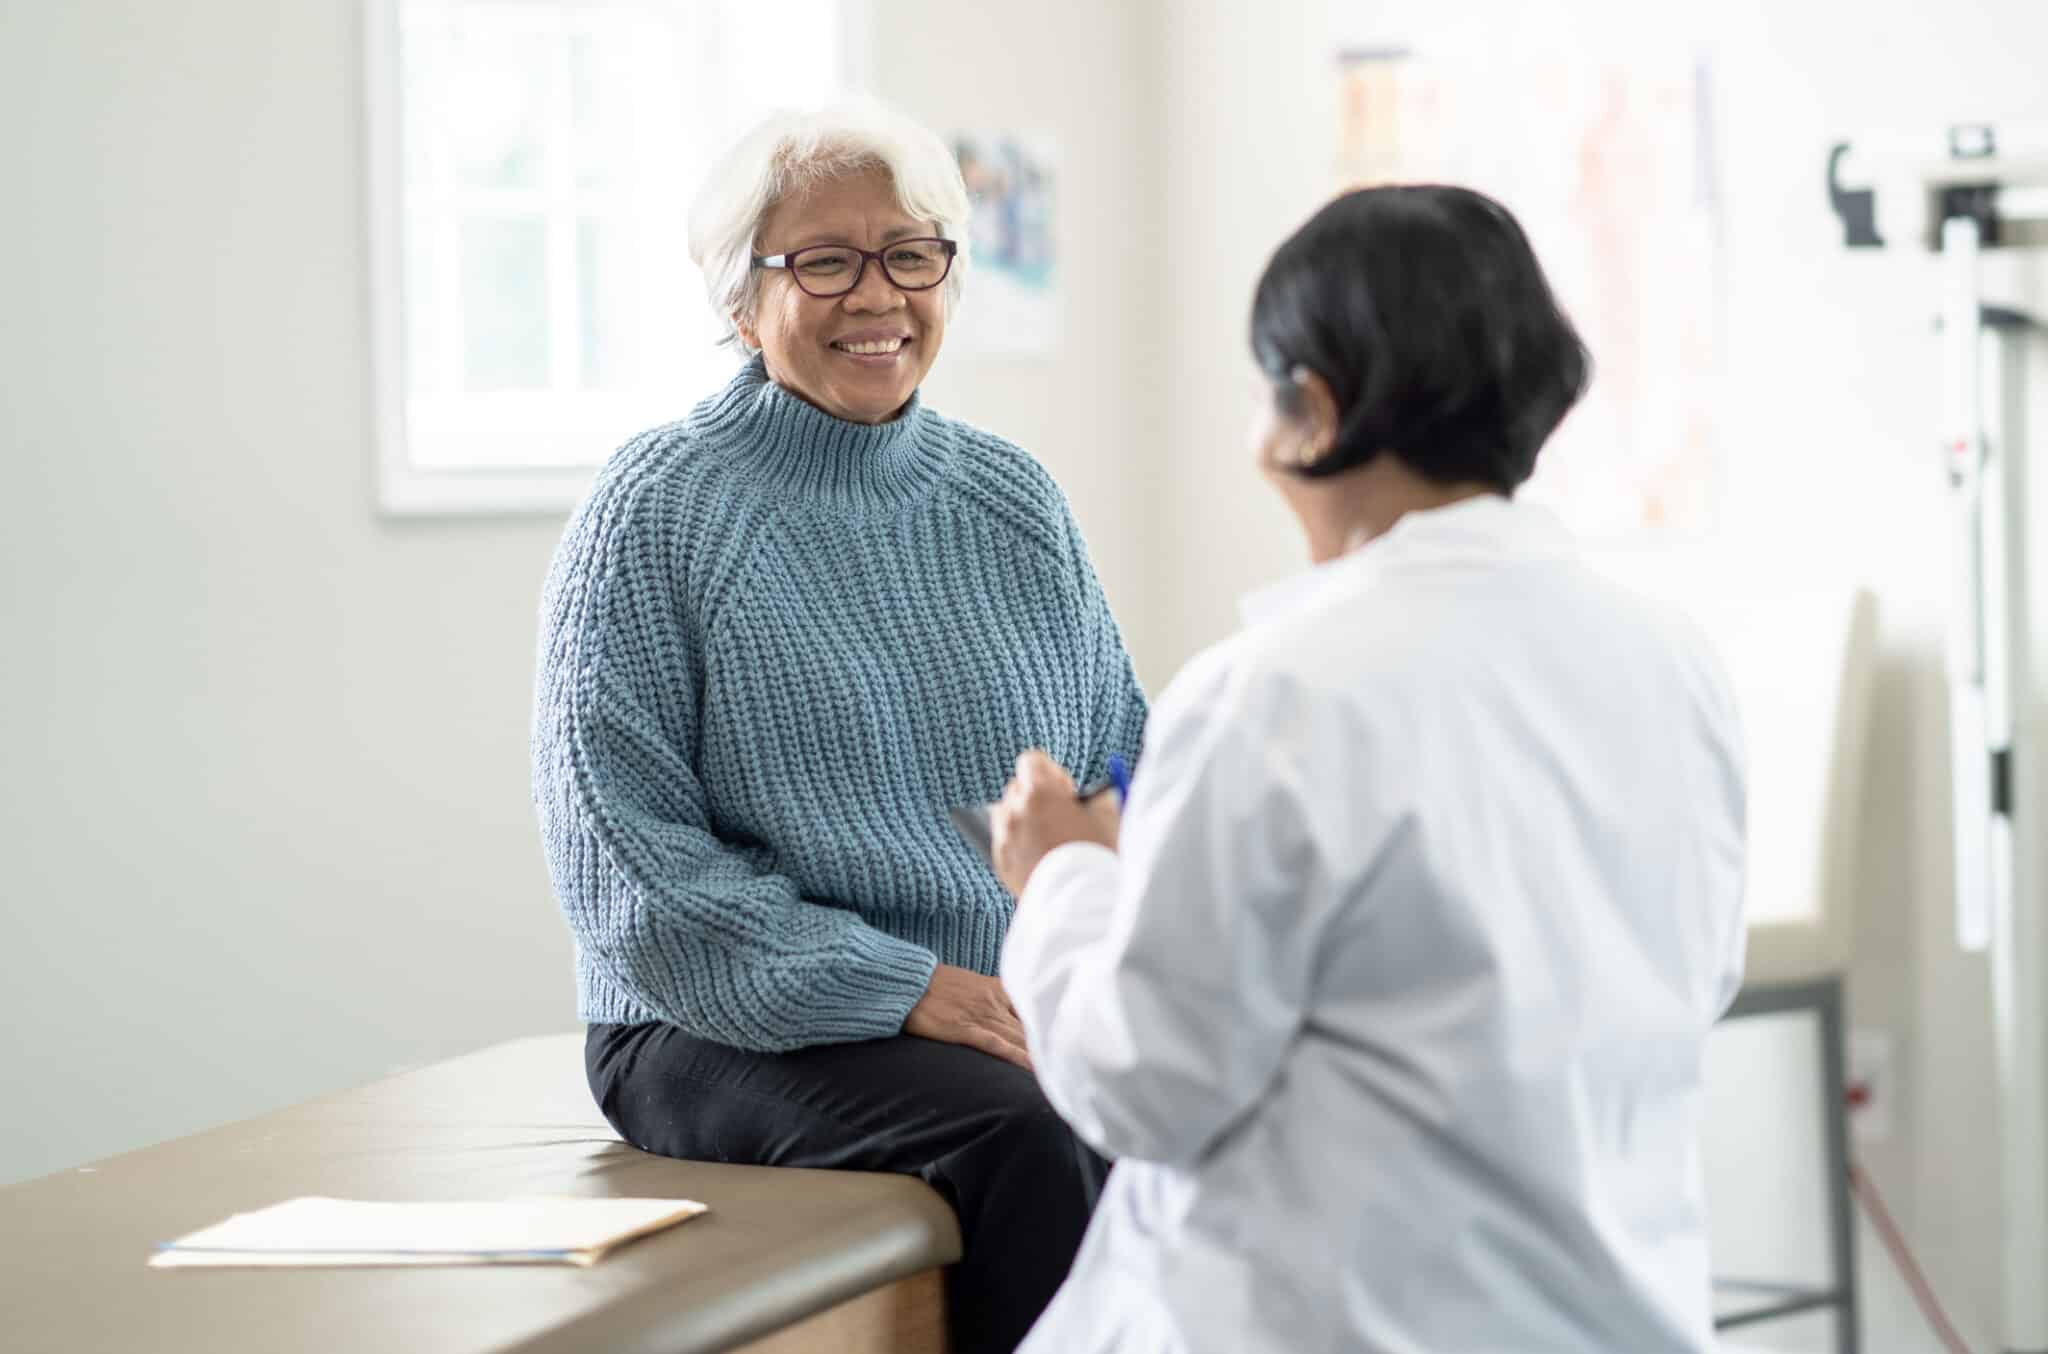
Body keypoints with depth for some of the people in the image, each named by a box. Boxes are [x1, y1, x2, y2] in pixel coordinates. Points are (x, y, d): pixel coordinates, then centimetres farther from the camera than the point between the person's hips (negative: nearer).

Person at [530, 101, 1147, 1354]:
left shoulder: (1016, 502, 14)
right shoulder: (658, 515, -1)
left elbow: (1125, 771, 17)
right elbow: (624, 852, -8)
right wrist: (901, 988, -16)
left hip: (1031, 1004, 4)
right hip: (736, 1030, -4)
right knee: (1023, 1137, -32)